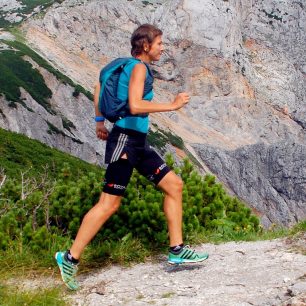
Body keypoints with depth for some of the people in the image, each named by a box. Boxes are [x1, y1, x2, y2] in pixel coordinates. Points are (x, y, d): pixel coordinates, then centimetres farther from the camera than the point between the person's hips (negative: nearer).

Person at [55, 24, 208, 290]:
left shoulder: (128, 66, 17)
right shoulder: (138, 67, -12)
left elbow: (100, 87, 27)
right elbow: (135, 106, -27)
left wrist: (100, 121, 28)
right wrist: (173, 105, -19)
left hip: (138, 143, 10)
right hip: (125, 139, -10)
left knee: (174, 185, 9)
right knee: (109, 203, -8)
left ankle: (177, 251, 13)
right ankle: (70, 258, 2)